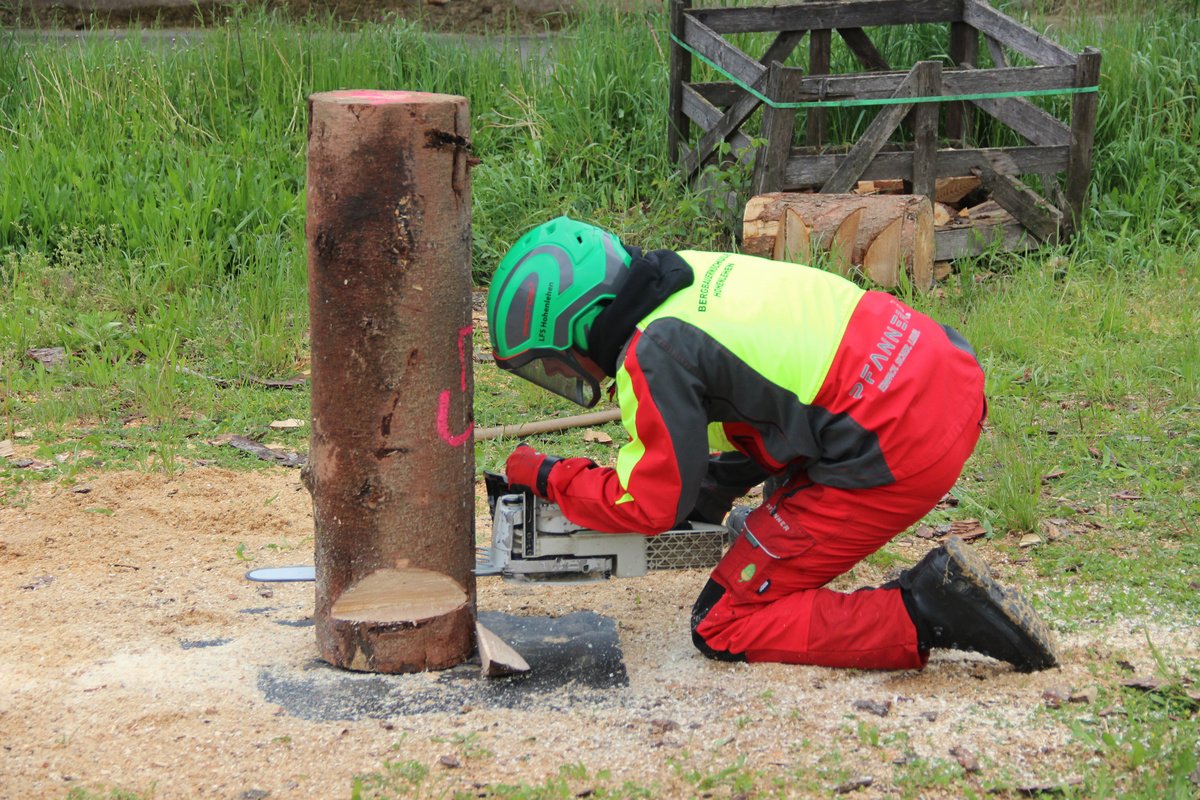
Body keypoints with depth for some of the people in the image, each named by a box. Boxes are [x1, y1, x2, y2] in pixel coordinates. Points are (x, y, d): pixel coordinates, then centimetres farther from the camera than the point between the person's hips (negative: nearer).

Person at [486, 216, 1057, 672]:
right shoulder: (691, 273, 14)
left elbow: (651, 505, -2)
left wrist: (547, 477, 12)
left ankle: (928, 614, -9)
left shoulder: (653, 354, -11)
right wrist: (698, 505, 22)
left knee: (723, 629, 3)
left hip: (897, 455, -9)